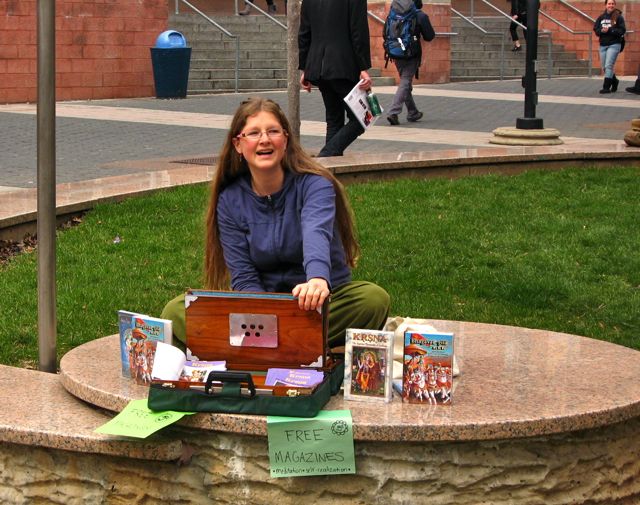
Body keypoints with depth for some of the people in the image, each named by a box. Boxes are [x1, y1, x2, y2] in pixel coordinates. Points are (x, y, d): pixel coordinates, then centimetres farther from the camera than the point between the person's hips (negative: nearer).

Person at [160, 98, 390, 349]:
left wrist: (318, 279, -56)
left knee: (374, 299, -34)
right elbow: (243, 277, -5)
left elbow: (316, 234, -32)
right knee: (176, 312, -19)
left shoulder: (314, 184, -10)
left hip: (323, 302, -1)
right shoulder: (230, 200, -1)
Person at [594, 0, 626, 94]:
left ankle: (606, 87, -11)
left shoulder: (618, 17, -4)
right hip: (603, 45, 5)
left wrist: (609, 30, -20)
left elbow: (622, 30, -11)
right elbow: (596, 30, 5)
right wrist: (602, 30, -16)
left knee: (608, 66, -14)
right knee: (604, 67, 9)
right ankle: (614, 81, 33)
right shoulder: (601, 17, 8)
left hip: (614, 45, -5)